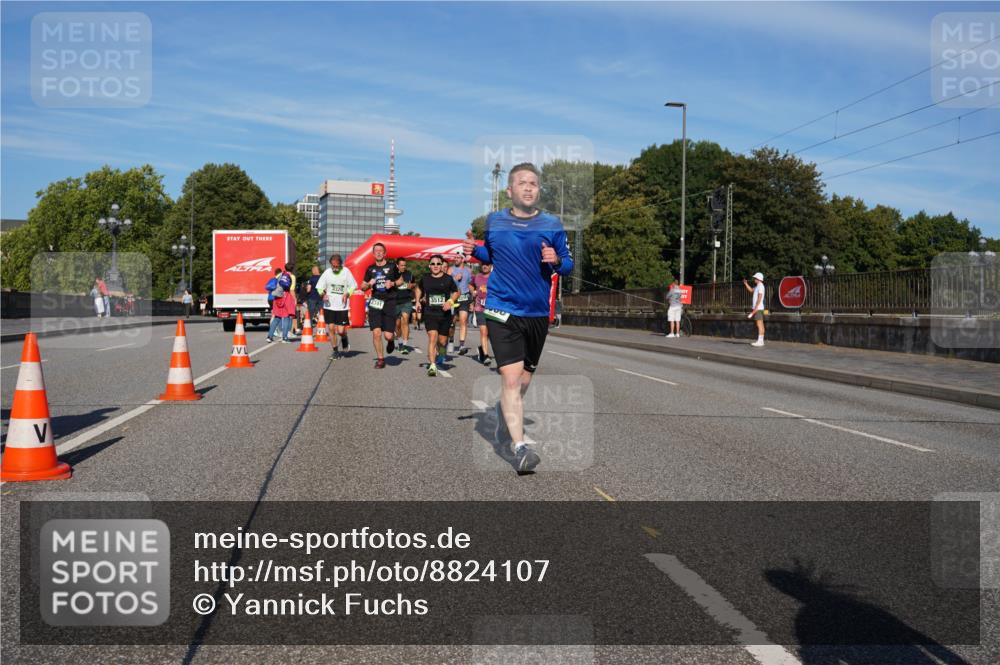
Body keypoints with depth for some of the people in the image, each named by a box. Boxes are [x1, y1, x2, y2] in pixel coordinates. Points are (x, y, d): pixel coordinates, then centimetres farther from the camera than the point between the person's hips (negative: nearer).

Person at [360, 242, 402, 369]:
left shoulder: (391, 266, 3)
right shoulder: (370, 269, 9)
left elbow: (401, 280, 14)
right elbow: (362, 287, 15)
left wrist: (392, 283, -6)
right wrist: (369, 284, -7)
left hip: (389, 302, -2)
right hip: (375, 302, 2)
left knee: (388, 335, -6)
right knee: (376, 333, -7)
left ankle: (392, 340, 32)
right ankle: (380, 359, 8)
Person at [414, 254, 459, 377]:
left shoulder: (448, 279, -2)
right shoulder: (425, 279, 3)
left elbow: (456, 292, 10)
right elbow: (419, 289, 24)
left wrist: (450, 301, -7)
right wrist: (418, 301, 13)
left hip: (445, 314, 1)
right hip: (430, 313, -1)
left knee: (442, 341, 11)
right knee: (432, 337, -19)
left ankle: (440, 354, 46)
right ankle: (432, 366, -23)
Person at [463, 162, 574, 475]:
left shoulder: (552, 225, 1)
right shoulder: (493, 221, 3)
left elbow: (568, 265, 7)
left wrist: (556, 261, -15)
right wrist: (474, 250, 0)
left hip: (538, 313, 2)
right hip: (502, 309, -2)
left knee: (523, 380, 16)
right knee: (511, 377, -14)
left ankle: (504, 411, 47)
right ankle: (521, 447, -12)